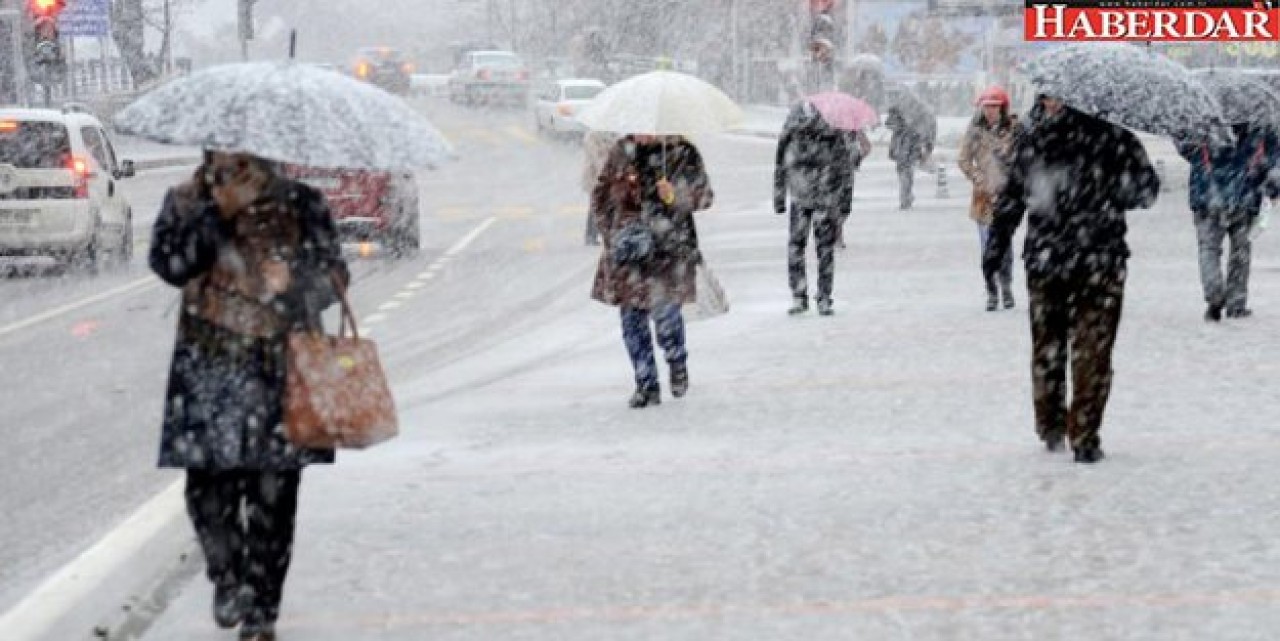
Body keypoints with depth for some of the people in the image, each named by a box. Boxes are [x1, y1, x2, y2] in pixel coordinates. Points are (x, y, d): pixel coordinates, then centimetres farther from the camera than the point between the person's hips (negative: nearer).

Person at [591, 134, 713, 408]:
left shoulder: (682, 153, -1)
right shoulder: (622, 152, 9)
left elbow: (704, 195, -4)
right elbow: (600, 195, 17)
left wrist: (675, 196, -23)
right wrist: (610, 231, 7)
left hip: (669, 249, -4)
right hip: (628, 252, 4)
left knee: (665, 311, -12)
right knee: (632, 317, 2)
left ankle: (678, 363, 19)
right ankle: (646, 385, 13)